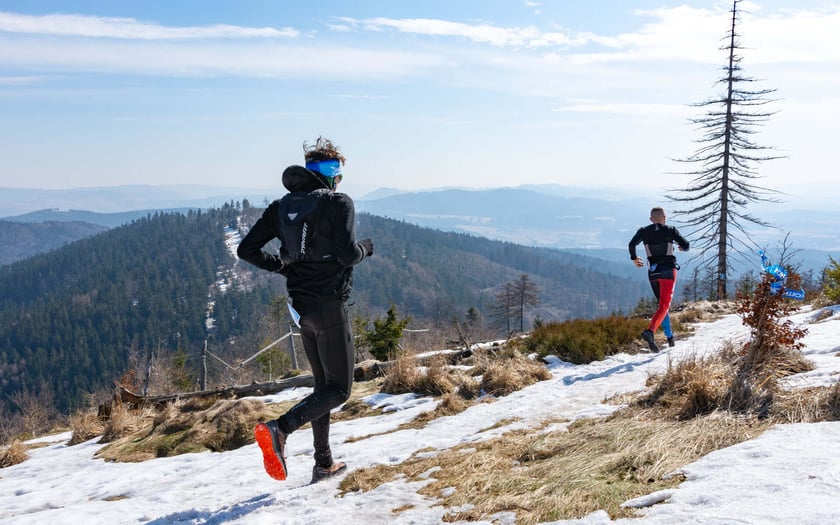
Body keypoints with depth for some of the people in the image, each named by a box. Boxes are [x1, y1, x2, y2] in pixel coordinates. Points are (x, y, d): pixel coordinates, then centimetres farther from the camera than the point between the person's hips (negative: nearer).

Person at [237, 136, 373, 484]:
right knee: (339, 388, 1)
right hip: (330, 306, -7)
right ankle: (279, 429, -20)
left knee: (323, 384, 18)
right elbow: (347, 255, -21)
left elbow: (247, 250, 4)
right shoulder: (339, 203, -11)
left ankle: (324, 464, 22)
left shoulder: (282, 206, 7)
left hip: (301, 307, 7)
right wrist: (365, 248, 1)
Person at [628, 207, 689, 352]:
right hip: (668, 271, -4)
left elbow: (632, 244, -8)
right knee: (664, 305, -8)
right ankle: (650, 331, -31)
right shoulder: (670, 230, -4)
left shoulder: (644, 231, 2)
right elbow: (686, 245, -5)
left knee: (662, 303, 20)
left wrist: (634, 258, 10)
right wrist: (682, 247, 20)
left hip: (653, 272, 4)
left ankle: (669, 336, 22)